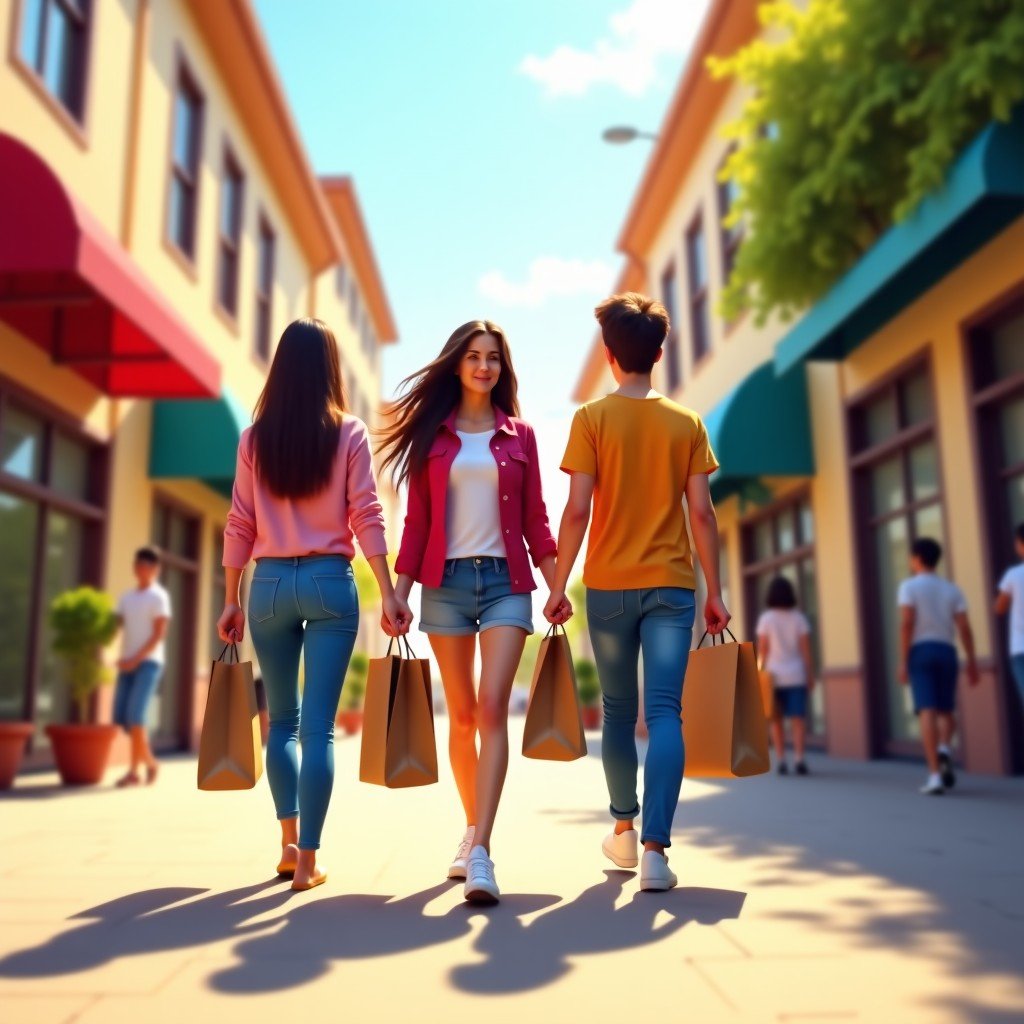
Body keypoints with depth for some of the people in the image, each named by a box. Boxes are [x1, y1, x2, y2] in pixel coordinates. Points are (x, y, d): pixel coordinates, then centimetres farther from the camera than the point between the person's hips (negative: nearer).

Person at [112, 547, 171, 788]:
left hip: (148, 662, -6)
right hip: (127, 663, 7)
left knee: (135, 715, -14)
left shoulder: (159, 596, -3)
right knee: (121, 717, 2)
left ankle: (134, 770, -2)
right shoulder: (127, 597, 16)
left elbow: (159, 634, -9)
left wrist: (136, 659, -15)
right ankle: (149, 761, 15)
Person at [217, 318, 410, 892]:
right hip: (331, 582, -2)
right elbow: (367, 518, -7)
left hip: (270, 584, 2)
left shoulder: (255, 437, 4)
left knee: (283, 720, 16)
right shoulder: (350, 434, -1)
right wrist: (389, 593, -6)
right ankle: (308, 858, 4)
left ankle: (290, 844, 17)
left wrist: (232, 601, 10)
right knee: (319, 725, 1)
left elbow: (240, 526, 4)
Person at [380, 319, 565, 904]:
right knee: (462, 715, 8)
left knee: (492, 708, -13)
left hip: (506, 581, -1)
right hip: (446, 581, 1)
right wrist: (398, 592, 1)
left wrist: (557, 585, 0)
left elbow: (535, 518, 8)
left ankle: (481, 852, -15)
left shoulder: (519, 435, 9)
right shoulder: (432, 434, 8)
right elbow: (417, 520, 6)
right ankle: (474, 831, 24)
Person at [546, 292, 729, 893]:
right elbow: (702, 512, 1)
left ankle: (625, 831, 28)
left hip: (609, 585, 0)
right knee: (665, 713, -2)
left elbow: (578, 510, -7)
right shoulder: (687, 423, 5)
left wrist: (559, 585, 1)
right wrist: (715, 591, 7)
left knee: (619, 712, 14)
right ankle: (655, 849, -12)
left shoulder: (593, 418, -1)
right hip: (672, 585, 0)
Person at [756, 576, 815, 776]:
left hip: (774, 675, -1)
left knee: (776, 719, 6)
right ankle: (800, 760, -6)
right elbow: (806, 650, -2)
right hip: (796, 675, 1)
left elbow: (762, 650, -6)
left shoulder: (766, 618, -4)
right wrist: (811, 676, 3)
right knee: (798, 718, 2)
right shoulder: (799, 617, 0)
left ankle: (781, 761, 2)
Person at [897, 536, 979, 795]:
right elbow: (964, 628, 4)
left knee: (928, 711, -7)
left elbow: (906, 624, -9)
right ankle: (944, 748, -15)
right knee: (946, 710, 14)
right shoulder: (952, 589, 12)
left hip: (920, 651, -3)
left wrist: (902, 661, -9)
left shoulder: (909, 586, 2)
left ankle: (935, 774, -14)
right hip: (946, 651, 3)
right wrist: (972, 662, 8)